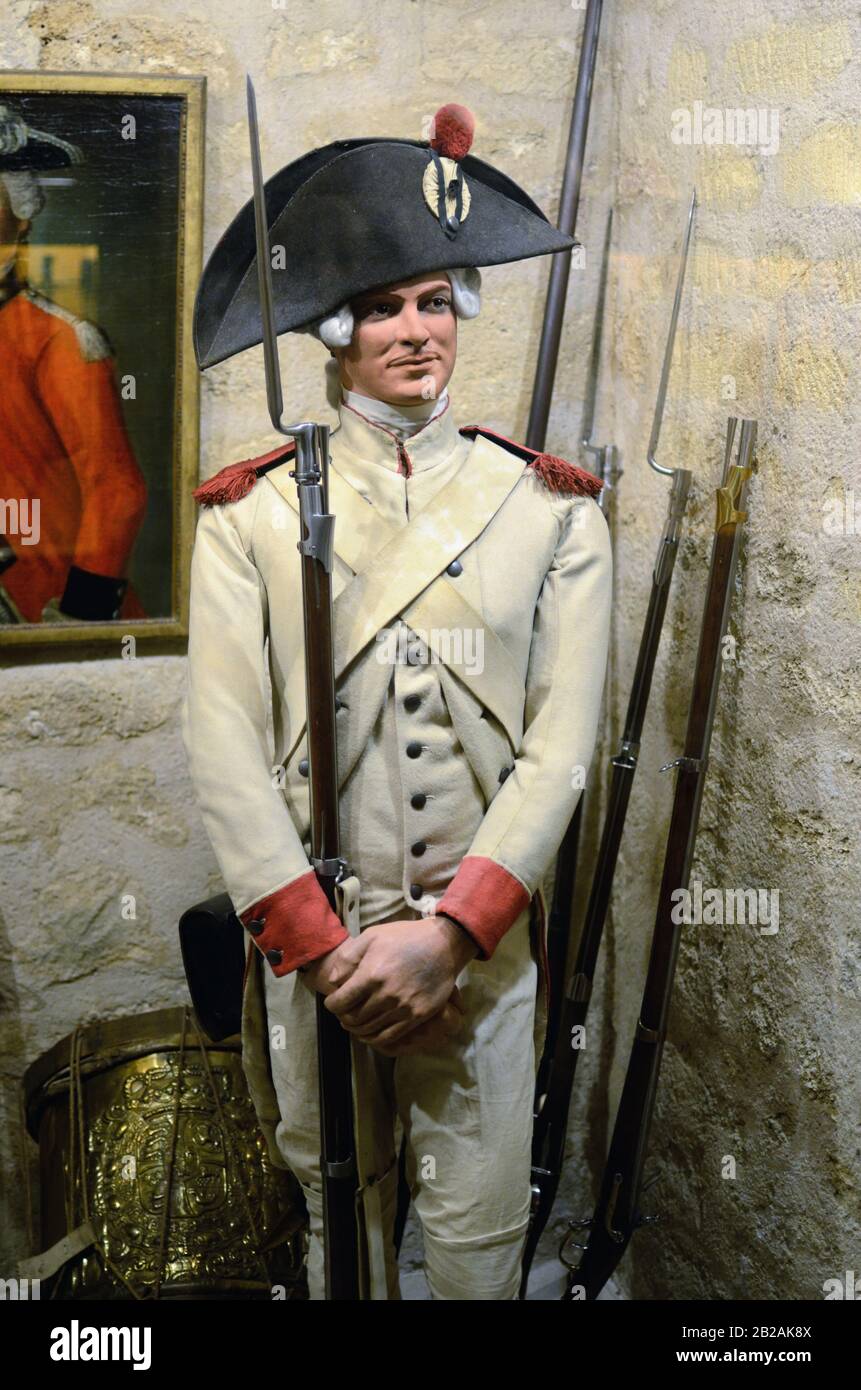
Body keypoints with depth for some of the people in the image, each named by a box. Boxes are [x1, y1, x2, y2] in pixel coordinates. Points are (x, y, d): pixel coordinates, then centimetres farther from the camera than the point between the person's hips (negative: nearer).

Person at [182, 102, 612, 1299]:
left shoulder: (550, 508, 0)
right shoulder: (251, 514, -1)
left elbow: (562, 744, -6)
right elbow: (224, 749, -7)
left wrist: (448, 931, -15)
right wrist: (318, 942, -14)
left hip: (484, 942, 0)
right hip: (312, 940, 0)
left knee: (481, 1233, 12)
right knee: (342, 1217, 17)